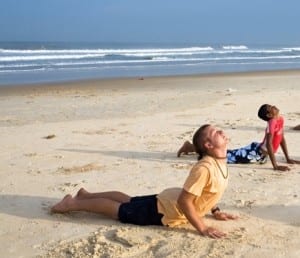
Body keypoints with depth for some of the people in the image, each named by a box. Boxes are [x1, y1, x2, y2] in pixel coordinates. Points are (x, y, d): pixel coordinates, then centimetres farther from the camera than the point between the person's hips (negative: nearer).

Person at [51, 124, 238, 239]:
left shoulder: (221, 161, -4)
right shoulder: (205, 168, -34)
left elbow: (208, 190, 15)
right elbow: (184, 201, -34)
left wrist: (216, 212, 10)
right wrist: (202, 228, -29)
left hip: (169, 199, 8)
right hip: (163, 211, -8)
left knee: (127, 200, 25)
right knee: (118, 210, 8)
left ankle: (86, 195, 43)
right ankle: (72, 204, 23)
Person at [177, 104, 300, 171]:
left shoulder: (280, 119, 3)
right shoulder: (272, 123, -25)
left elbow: (282, 138, 14)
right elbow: (269, 144, -32)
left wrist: (288, 159, 11)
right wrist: (275, 166, -33)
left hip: (260, 154, 8)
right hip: (255, 152, -8)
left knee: (230, 154, 21)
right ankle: (190, 147, 5)